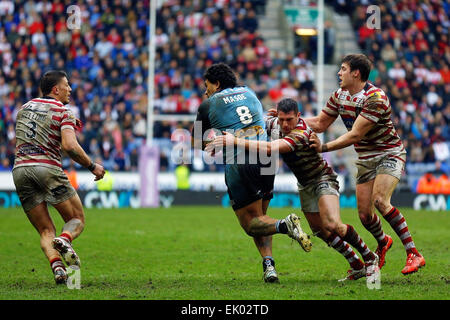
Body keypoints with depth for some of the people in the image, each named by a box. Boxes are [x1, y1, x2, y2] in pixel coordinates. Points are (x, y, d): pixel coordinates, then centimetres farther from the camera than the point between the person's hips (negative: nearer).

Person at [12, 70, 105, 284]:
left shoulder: (24, 108, 18)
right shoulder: (63, 112, -1)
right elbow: (69, 146, -16)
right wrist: (92, 166, -3)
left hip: (20, 170, 5)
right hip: (48, 169, -5)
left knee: (46, 231, 7)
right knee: (77, 220, 9)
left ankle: (56, 266, -20)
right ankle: (64, 240, -25)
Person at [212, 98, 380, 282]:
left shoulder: (301, 134, -34)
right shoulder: (274, 123, -9)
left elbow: (271, 149, -47)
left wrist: (236, 141, -50)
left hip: (323, 178, -8)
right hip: (305, 185, 8)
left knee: (333, 225, -25)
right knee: (321, 231, 3)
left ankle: (369, 258, -5)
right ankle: (357, 267, 17)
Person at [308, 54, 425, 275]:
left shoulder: (375, 98, -25)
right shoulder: (339, 96, 0)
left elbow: (355, 135, -28)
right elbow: (320, 123, 11)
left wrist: (325, 147, -31)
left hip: (389, 154, -7)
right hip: (365, 160, 7)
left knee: (380, 201, -28)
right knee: (364, 214, 0)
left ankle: (413, 254, -22)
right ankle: (382, 243, 34)